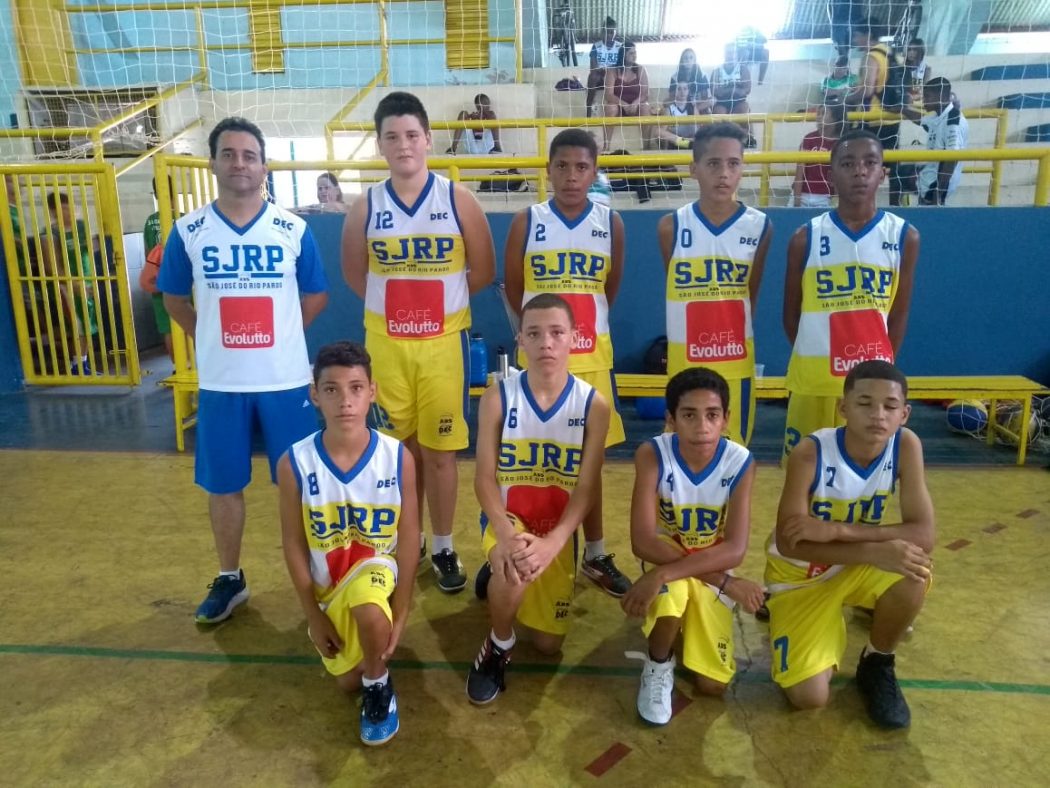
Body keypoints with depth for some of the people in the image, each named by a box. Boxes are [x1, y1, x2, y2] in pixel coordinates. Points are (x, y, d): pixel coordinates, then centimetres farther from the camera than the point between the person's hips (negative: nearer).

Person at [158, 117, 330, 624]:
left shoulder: (294, 231, -3)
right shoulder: (188, 231, -1)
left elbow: (316, 297, 8)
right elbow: (175, 299, 12)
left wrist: (275, 335, 6)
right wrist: (214, 338, 6)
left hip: (286, 380, -1)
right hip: (220, 383, 1)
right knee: (222, 485, 12)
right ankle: (229, 579, 32)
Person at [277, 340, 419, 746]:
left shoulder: (398, 458, -19)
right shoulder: (295, 463, -18)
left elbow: (408, 541, -12)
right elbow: (294, 546, -8)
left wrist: (399, 616, -12)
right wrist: (314, 616, -5)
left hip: (377, 568, -2)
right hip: (326, 584, 2)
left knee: (367, 611, -35)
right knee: (347, 680, 8)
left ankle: (379, 687, -4)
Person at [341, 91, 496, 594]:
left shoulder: (457, 199, -4)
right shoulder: (366, 207, 0)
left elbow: (483, 270, 1)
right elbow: (354, 273, 11)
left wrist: (440, 298, 3)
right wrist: (394, 302, 5)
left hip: (444, 342, -2)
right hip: (385, 344, 2)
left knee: (440, 451, 5)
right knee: (401, 449, 13)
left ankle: (443, 548, 21)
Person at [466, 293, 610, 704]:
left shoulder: (593, 405, -12)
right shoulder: (497, 397, -12)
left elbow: (586, 489, -13)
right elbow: (484, 478, -12)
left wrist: (552, 542, -27)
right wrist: (506, 534, -29)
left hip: (558, 530, 2)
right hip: (506, 517, -1)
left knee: (548, 644, 7)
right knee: (513, 571, -36)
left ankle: (503, 578, 38)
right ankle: (499, 645, -3)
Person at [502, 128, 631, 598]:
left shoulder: (611, 223, 1)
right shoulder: (526, 222, -3)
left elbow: (611, 289, 11)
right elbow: (513, 289, 5)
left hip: (592, 357, 1)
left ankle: (595, 555, 23)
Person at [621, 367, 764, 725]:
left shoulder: (741, 462, -21)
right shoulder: (652, 454, -25)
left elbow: (734, 550, -26)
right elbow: (643, 542, -29)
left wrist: (660, 575, -38)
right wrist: (725, 581, -30)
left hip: (714, 565, 2)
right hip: (666, 558, -1)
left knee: (712, 685, -4)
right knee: (670, 596, -38)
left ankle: (691, 625, 28)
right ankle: (658, 665, -4)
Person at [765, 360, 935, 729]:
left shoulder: (906, 445, -18)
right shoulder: (811, 453, -27)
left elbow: (923, 535, -24)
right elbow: (788, 543, -29)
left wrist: (837, 531, -35)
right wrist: (875, 550, -39)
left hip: (857, 566, 3)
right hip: (801, 575, -3)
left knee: (913, 569, -32)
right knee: (809, 697, -15)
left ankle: (878, 664, -1)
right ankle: (829, 630, 20)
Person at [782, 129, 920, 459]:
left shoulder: (904, 236, 0)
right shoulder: (805, 238, -4)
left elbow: (899, 313, 6)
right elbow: (791, 314, 5)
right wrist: (816, 357, 7)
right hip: (814, 377, -1)